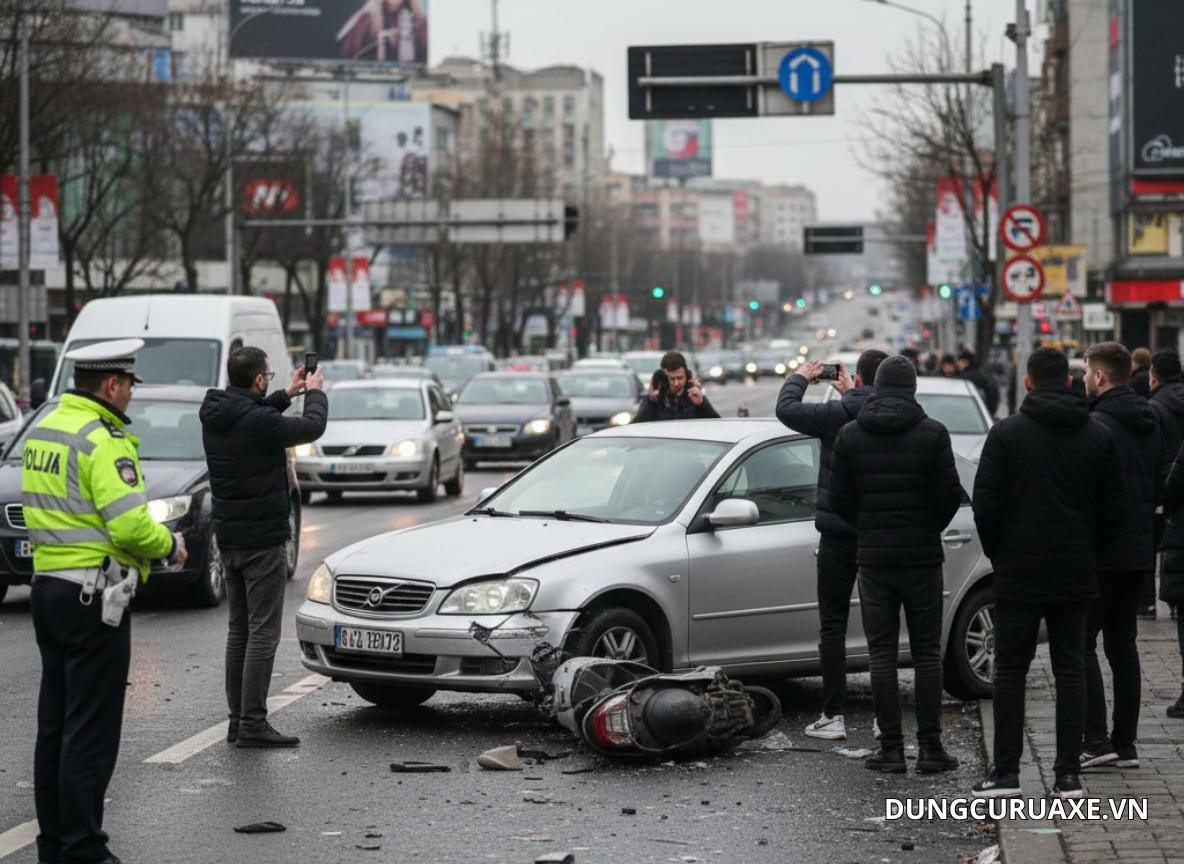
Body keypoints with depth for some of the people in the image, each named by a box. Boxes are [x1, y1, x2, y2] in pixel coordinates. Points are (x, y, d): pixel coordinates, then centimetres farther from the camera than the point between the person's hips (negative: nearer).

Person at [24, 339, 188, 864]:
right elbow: (131, 526, -23)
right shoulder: (104, 442, -17)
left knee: (54, 724, 14)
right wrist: (169, 547, -3)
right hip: (93, 597, -9)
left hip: (48, 584, 9)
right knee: (91, 731, -5)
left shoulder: (41, 431, 11)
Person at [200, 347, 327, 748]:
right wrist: (315, 392, 12)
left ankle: (238, 718, 18)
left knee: (239, 630, 15)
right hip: (263, 538, -9)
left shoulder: (214, 416, 3)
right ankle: (252, 724, -6)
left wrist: (287, 394, 29)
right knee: (262, 632, -5)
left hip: (228, 538, 9)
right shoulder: (258, 423, -21)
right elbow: (312, 428, -8)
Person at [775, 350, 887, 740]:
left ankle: (833, 716, 0)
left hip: (839, 534, -3)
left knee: (833, 624, 3)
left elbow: (786, 409, -7)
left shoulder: (839, 415, -15)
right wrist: (850, 394, 27)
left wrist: (800, 378, 10)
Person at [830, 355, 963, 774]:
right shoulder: (932, 433, -5)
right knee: (927, 653, 5)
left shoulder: (850, 435, 0)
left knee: (882, 654, 4)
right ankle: (930, 747, 3)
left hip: (873, 558, 1)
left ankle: (891, 749, 2)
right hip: (923, 556, -1)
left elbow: (839, 500, 0)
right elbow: (950, 494, -7)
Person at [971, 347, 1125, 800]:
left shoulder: (1007, 433, -7)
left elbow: (986, 506, -8)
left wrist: (999, 555, 6)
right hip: (1076, 576, 2)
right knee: (1071, 669, 6)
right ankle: (1068, 774, 4)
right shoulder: (1099, 436, 3)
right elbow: (1114, 507, 4)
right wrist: (1088, 553, 14)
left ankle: (1006, 771, 3)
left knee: (1010, 670, 4)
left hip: (1018, 575, -2)